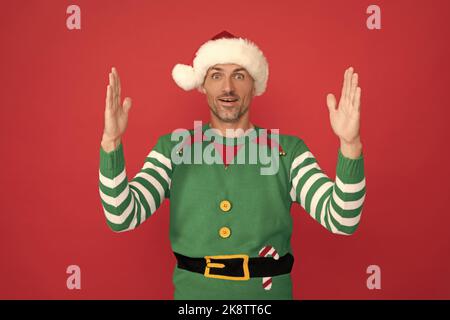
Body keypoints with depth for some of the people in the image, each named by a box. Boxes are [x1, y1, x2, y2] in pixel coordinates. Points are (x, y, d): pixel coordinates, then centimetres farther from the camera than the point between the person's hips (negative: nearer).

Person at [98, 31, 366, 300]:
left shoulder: (289, 150, -7)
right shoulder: (172, 148, -5)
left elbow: (342, 221, -17)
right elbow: (122, 217, -14)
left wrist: (350, 144, -31)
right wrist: (111, 142, -27)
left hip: (269, 291, 0)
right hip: (193, 291, 1)